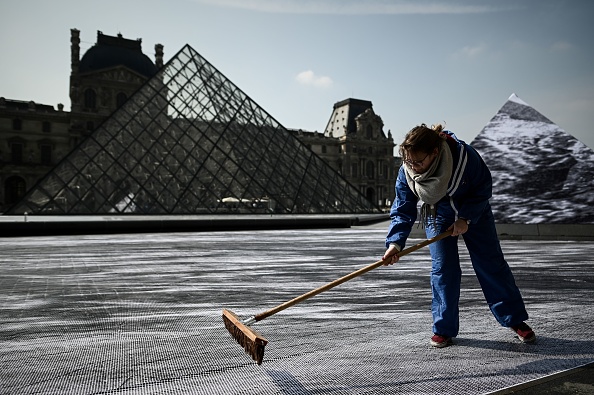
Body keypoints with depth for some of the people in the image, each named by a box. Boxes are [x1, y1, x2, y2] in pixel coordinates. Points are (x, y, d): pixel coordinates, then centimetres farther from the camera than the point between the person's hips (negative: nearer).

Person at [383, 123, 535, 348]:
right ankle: (444, 329, 6)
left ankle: (515, 320, 18)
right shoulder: (406, 172, -27)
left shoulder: (465, 156, -34)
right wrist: (395, 242, -35)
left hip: (474, 213, -1)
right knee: (443, 269, -8)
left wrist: (466, 219, -24)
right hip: (438, 217, 1)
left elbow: (484, 188, -18)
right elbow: (403, 210, -21)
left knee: (490, 264, 1)